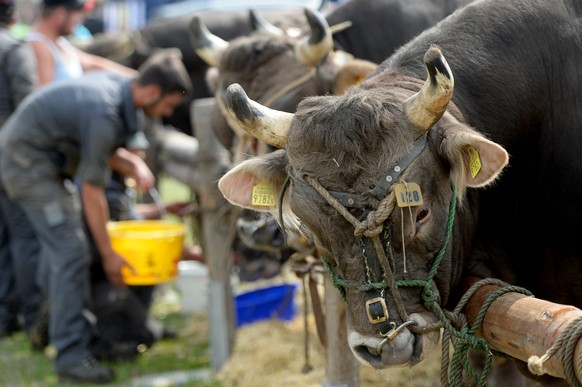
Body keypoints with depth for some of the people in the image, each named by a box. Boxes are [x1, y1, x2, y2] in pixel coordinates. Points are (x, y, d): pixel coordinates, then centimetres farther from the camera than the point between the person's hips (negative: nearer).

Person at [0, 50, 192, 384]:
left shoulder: (118, 85, -2)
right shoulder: (105, 114, -30)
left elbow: (105, 151, 12)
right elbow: (91, 190, -24)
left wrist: (134, 165, -9)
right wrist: (109, 254, -17)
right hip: (28, 160, -10)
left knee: (59, 248, 19)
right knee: (71, 252, -12)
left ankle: (53, 327, 33)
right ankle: (72, 355, -10)